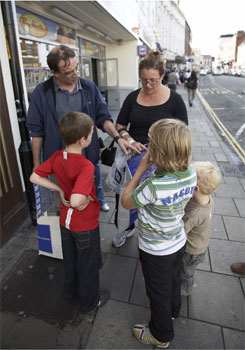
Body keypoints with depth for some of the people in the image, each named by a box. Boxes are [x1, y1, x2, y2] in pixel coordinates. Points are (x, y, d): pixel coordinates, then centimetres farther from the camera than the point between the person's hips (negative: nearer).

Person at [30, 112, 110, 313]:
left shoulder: (57, 157, -11)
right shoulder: (86, 166, -33)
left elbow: (34, 177, -3)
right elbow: (76, 202, -43)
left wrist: (60, 189, -4)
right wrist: (87, 199, -22)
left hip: (65, 220, 7)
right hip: (85, 225, -6)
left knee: (70, 258, 29)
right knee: (88, 265, 17)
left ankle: (71, 289, 54)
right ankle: (90, 301, 41)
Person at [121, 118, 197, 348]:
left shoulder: (154, 186, -39)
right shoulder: (191, 174, -17)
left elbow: (125, 202, -20)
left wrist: (141, 169, -21)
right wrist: (154, 167, -6)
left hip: (156, 251, -6)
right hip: (178, 243, 7)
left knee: (159, 292, 20)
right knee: (174, 279, 33)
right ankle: (173, 310, 64)